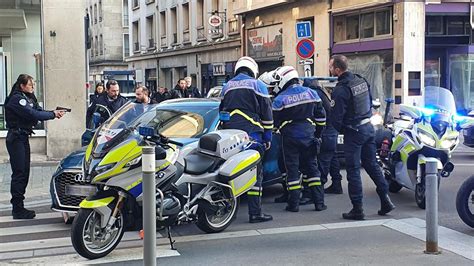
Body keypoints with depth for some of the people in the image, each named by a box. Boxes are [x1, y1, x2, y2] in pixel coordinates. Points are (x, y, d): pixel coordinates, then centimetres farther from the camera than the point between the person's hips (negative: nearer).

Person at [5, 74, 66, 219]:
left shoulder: (28, 98, 14)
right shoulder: (16, 99, -15)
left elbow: (39, 111, 6)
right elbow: (33, 115, -23)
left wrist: (54, 112, -11)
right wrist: (53, 114, -16)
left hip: (23, 138, 10)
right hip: (16, 138, -10)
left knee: (24, 173, 11)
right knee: (19, 173, -8)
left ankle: (18, 207, 18)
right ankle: (17, 209, -4)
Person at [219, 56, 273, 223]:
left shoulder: (227, 87, 20)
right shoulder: (257, 85, 4)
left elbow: (221, 111, 26)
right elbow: (266, 114, 1)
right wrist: (267, 137, 6)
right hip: (251, 133, -5)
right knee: (255, 173, -3)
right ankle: (255, 213, -5)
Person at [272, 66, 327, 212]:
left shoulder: (280, 99, -10)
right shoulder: (311, 93, 3)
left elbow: (276, 122, -1)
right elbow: (321, 117, 8)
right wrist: (317, 133, 18)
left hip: (290, 138, -3)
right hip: (309, 136, 3)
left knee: (292, 169, 4)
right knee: (311, 167, 11)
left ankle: (294, 203, 5)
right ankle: (319, 202, 10)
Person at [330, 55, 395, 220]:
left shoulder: (341, 90, -19)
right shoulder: (361, 80, 7)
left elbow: (336, 117, -16)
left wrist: (340, 129, 3)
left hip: (353, 132, -8)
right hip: (368, 127, 8)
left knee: (353, 170, 0)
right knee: (372, 164, 16)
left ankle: (357, 209, 2)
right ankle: (385, 200, 15)